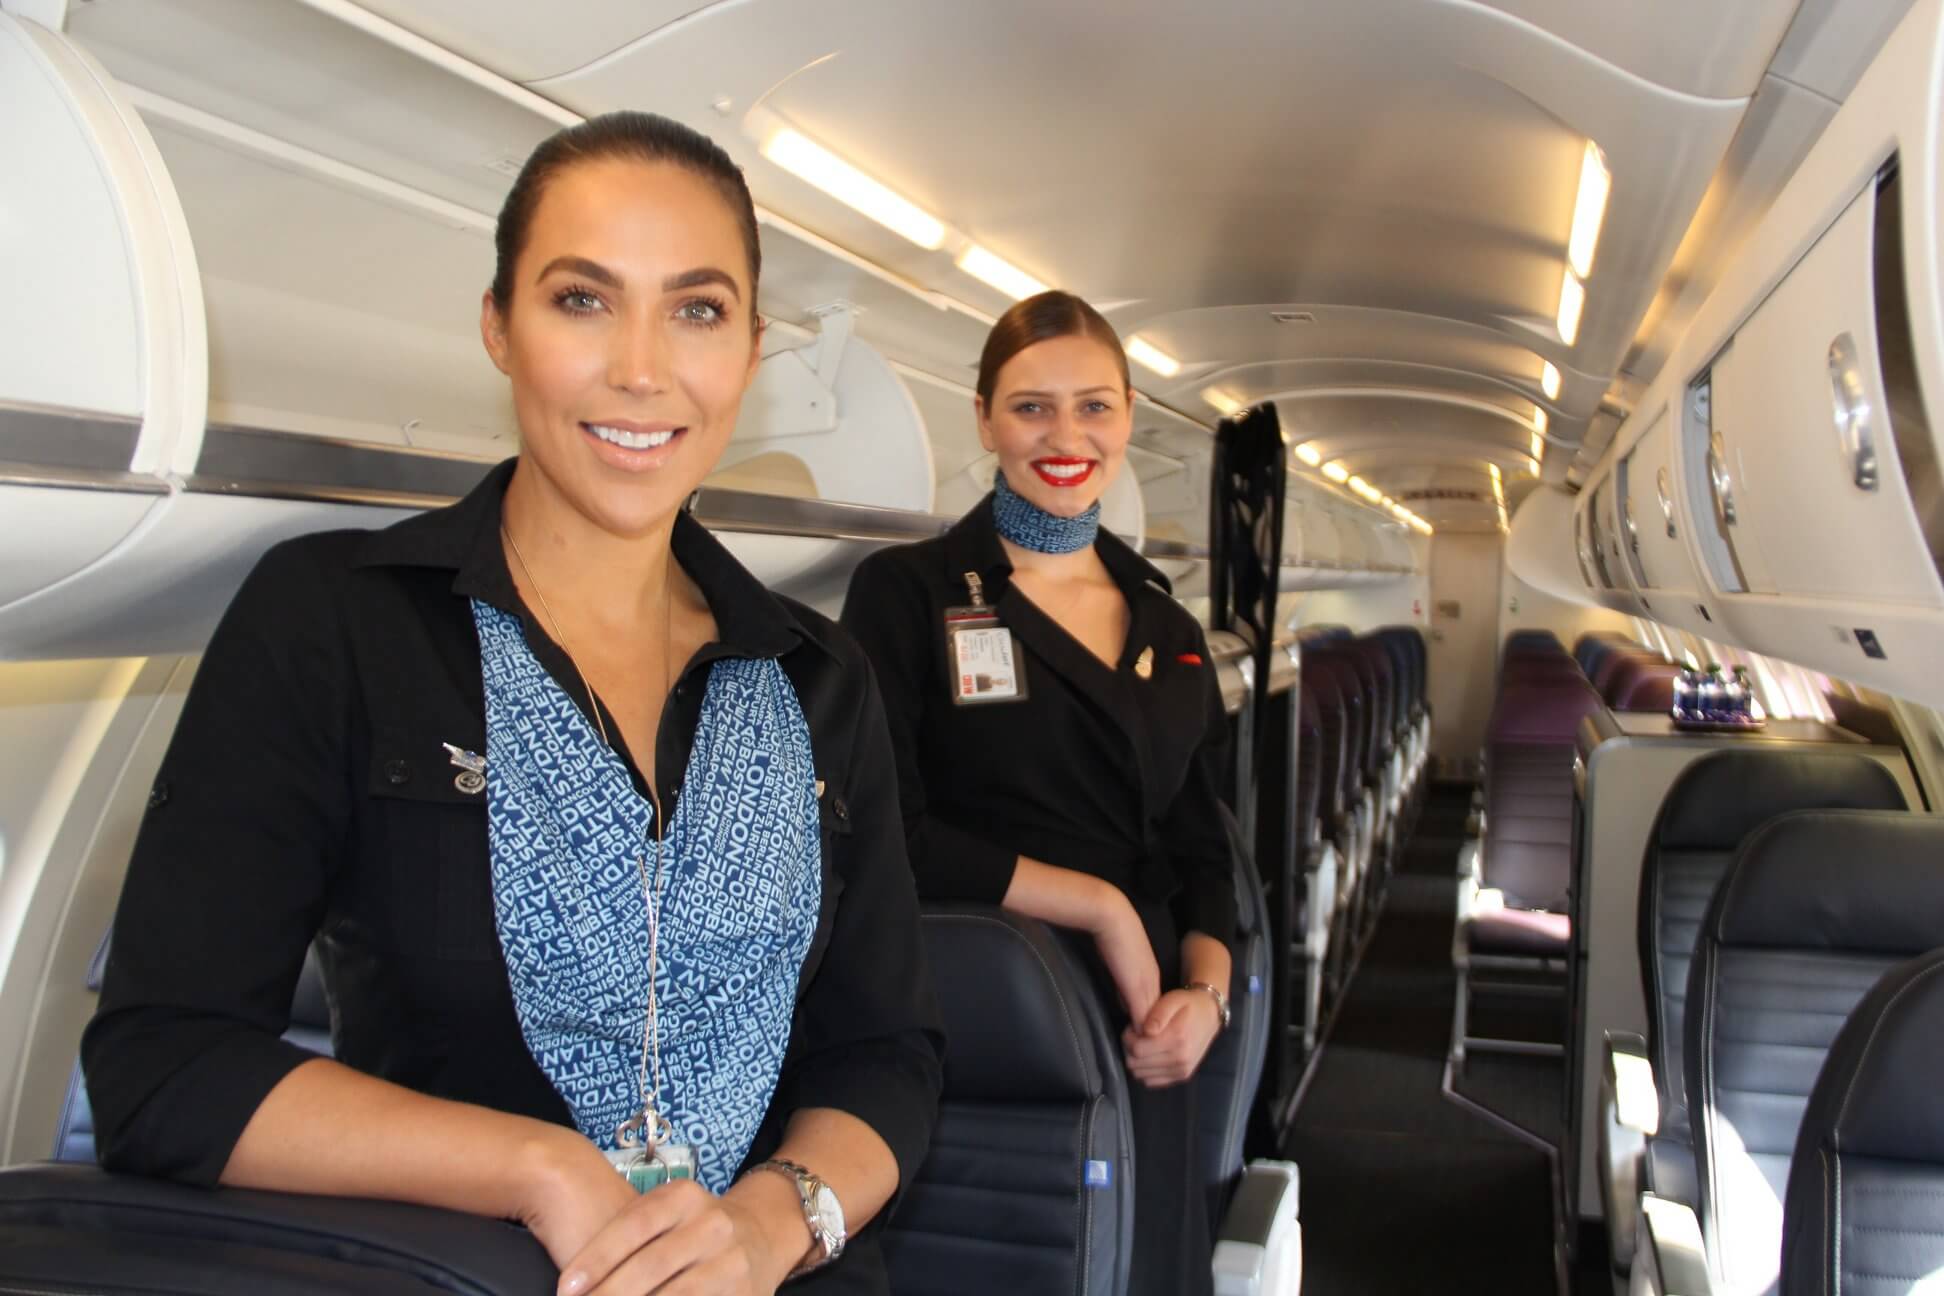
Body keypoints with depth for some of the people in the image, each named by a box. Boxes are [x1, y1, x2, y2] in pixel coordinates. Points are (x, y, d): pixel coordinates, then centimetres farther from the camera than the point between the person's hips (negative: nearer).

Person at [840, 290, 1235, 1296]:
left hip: (1140, 1049, 5)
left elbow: (1202, 850, 14)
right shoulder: (909, 592, -3)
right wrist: (1101, 905, -12)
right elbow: (889, 834, -14)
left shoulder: (1168, 631, 13)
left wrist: (1206, 990, -5)